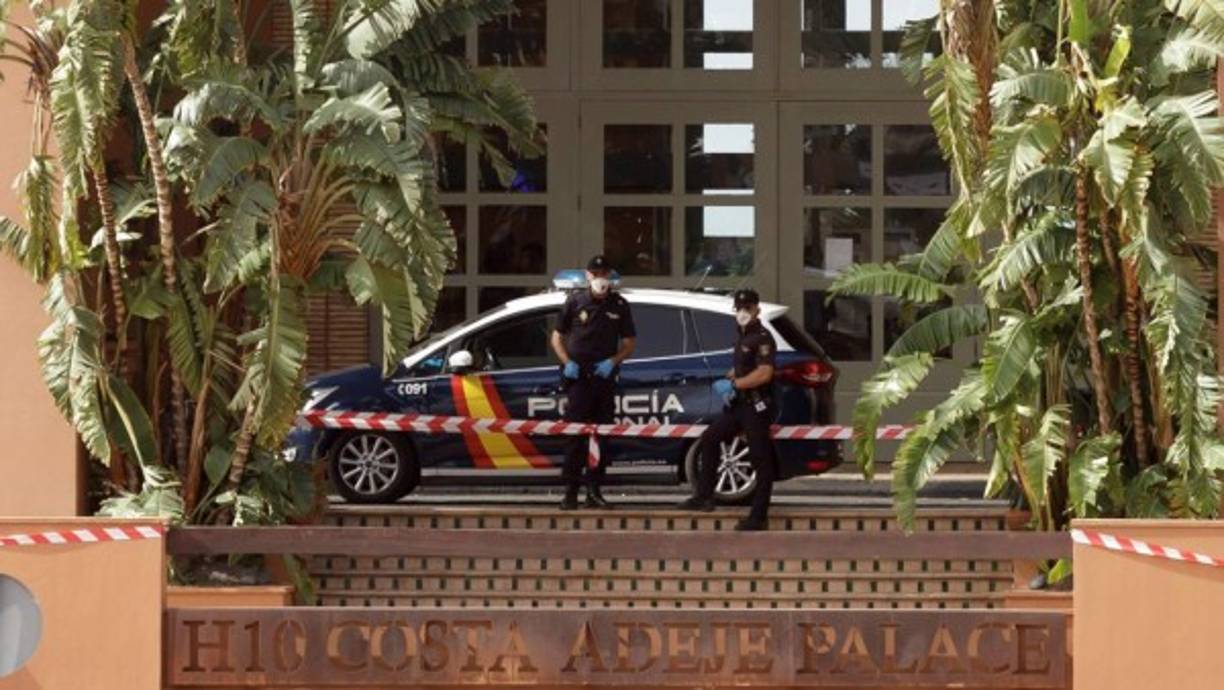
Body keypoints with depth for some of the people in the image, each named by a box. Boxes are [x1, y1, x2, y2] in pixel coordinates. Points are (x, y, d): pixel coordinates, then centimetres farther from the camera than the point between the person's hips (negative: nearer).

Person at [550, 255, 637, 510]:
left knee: (602, 436, 5)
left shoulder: (619, 305, 7)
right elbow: (557, 337, 10)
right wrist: (567, 362, -6)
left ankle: (594, 491, 12)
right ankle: (570, 491, -6)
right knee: (575, 435, -7)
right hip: (578, 378, -2)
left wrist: (613, 361, -7)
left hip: (604, 378, 2)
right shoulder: (575, 302, 3)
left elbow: (629, 343, 12)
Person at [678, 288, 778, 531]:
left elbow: (764, 374, -24)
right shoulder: (742, 338, 15)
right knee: (710, 438, 11)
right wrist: (727, 380, 8)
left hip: (757, 407, -10)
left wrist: (733, 385, -20)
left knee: (761, 460, -5)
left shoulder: (763, 339, -13)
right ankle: (704, 496, 16)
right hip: (738, 404, 10)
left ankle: (759, 516, -5)